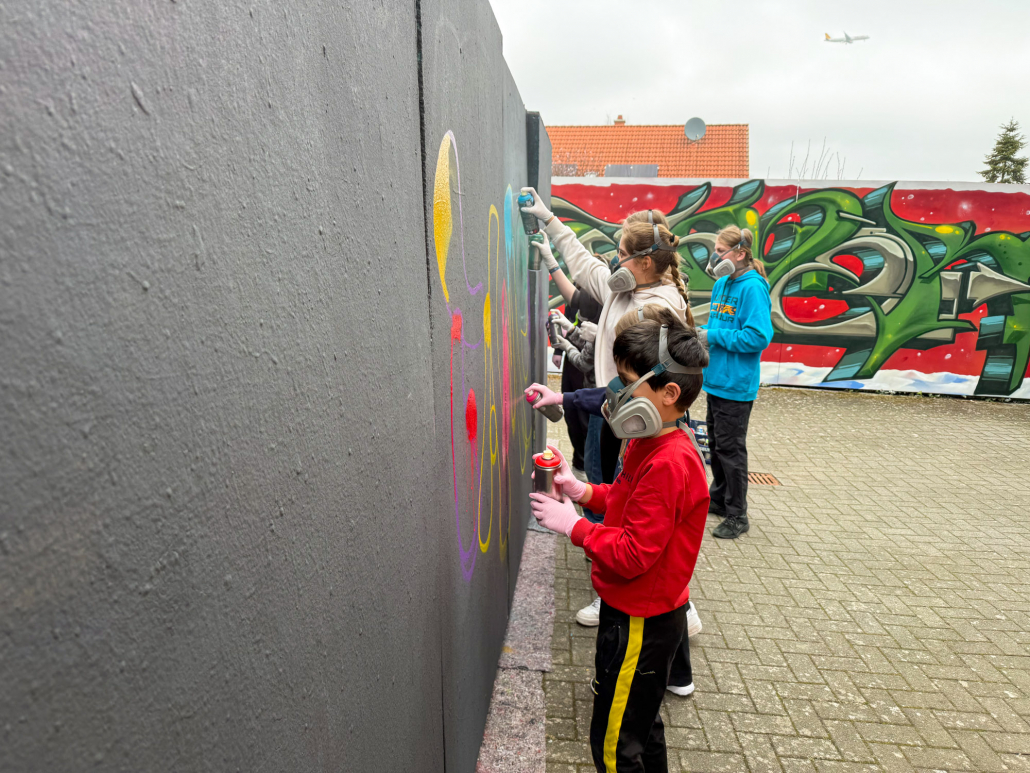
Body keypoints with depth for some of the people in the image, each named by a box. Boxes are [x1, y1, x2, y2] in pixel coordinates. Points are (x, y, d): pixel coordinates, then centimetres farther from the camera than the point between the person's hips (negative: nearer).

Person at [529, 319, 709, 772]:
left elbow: (631, 555, -30)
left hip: (640, 623, -9)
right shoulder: (653, 444, 1)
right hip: (646, 613, 10)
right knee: (641, 724, 28)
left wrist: (573, 526, -20)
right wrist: (582, 491, -1)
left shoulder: (668, 465, -30)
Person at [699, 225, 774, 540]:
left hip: (736, 384, -9)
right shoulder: (722, 284, 10)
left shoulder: (753, 288, -17)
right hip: (716, 378, 9)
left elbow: (759, 336, -24)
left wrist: (714, 336, -20)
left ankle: (737, 516, 14)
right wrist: (703, 335, 3)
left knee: (730, 448, 0)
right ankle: (719, 499, 36)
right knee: (716, 443, 19)